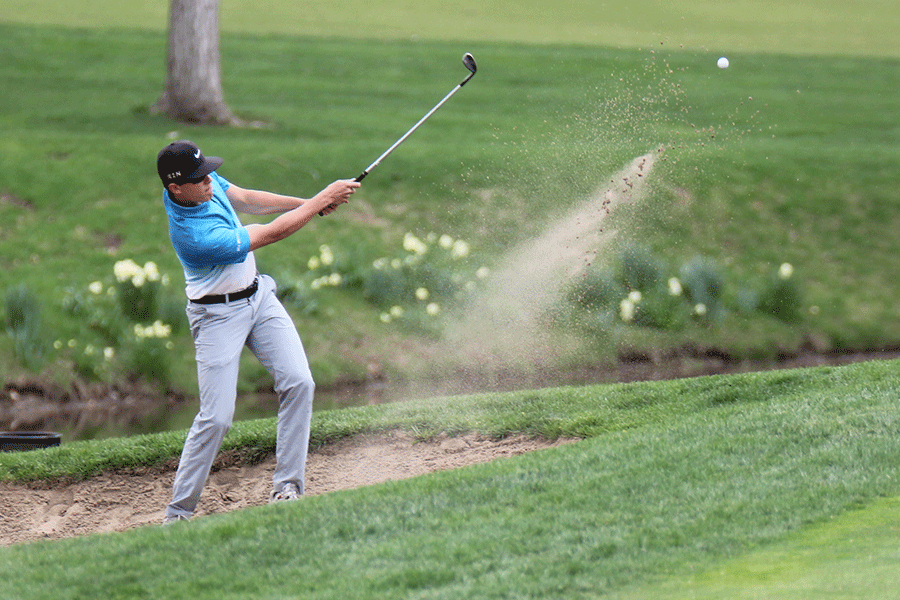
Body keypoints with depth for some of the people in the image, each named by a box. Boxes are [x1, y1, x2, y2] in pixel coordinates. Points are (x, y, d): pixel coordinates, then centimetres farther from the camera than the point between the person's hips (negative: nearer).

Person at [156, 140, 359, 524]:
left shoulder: (204, 183, -10)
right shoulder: (194, 236, -33)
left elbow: (246, 200, 9)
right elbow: (271, 234, -25)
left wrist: (308, 203, -3)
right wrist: (321, 201, -16)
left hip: (258, 296, 8)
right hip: (218, 315, -8)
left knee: (298, 383, -7)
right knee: (216, 417, -13)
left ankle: (287, 486, -3)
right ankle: (177, 514, -1)